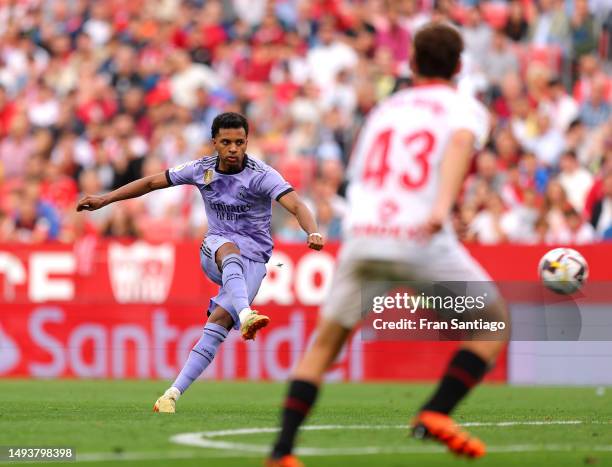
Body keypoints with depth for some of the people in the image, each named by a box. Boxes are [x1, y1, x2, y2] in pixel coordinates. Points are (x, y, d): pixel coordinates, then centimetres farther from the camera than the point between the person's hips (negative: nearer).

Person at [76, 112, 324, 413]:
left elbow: (295, 204, -27)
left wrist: (313, 233, -47)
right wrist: (105, 199, 9)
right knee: (231, 250, -37)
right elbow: (152, 182, 10)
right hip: (215, 249, 2)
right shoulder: (202, 169, -1)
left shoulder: (261, 175, -13)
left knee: (219, 322, -22)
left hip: (253, 260, -2)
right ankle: (245, 315, -65)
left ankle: (172, 395, -22)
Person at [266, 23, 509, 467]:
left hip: (362, 233, 4)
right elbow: (461, 143, -14)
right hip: (423, 241, -4)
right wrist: (443, 204, -31)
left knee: (325, 344, 18)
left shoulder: (383, 110, 25)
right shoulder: (466, 108, 10)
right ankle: (437, 413, -2)